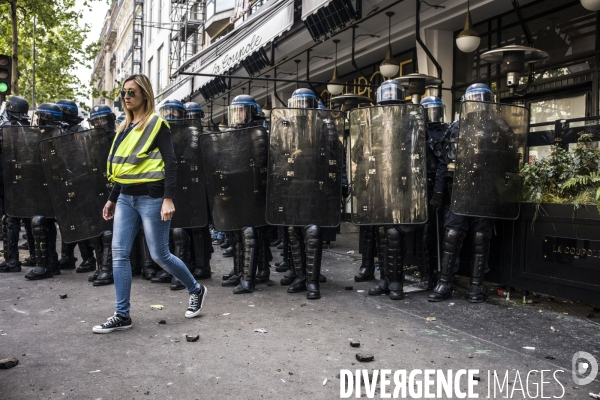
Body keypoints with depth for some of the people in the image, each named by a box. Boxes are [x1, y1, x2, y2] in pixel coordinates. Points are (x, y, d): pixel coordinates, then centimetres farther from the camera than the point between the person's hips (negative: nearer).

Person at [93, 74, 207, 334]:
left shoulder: (156, 124, -6)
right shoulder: (125, 127, 16)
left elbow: (170, 163, -13)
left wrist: (168, 198, -21)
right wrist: (112, 198, 20)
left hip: (151, 198, -7)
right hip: (126, 198, 7)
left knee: (159, 255, -1)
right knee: (119, 253, 1)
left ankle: (196, 290, 23)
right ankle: (122, 315, 9)